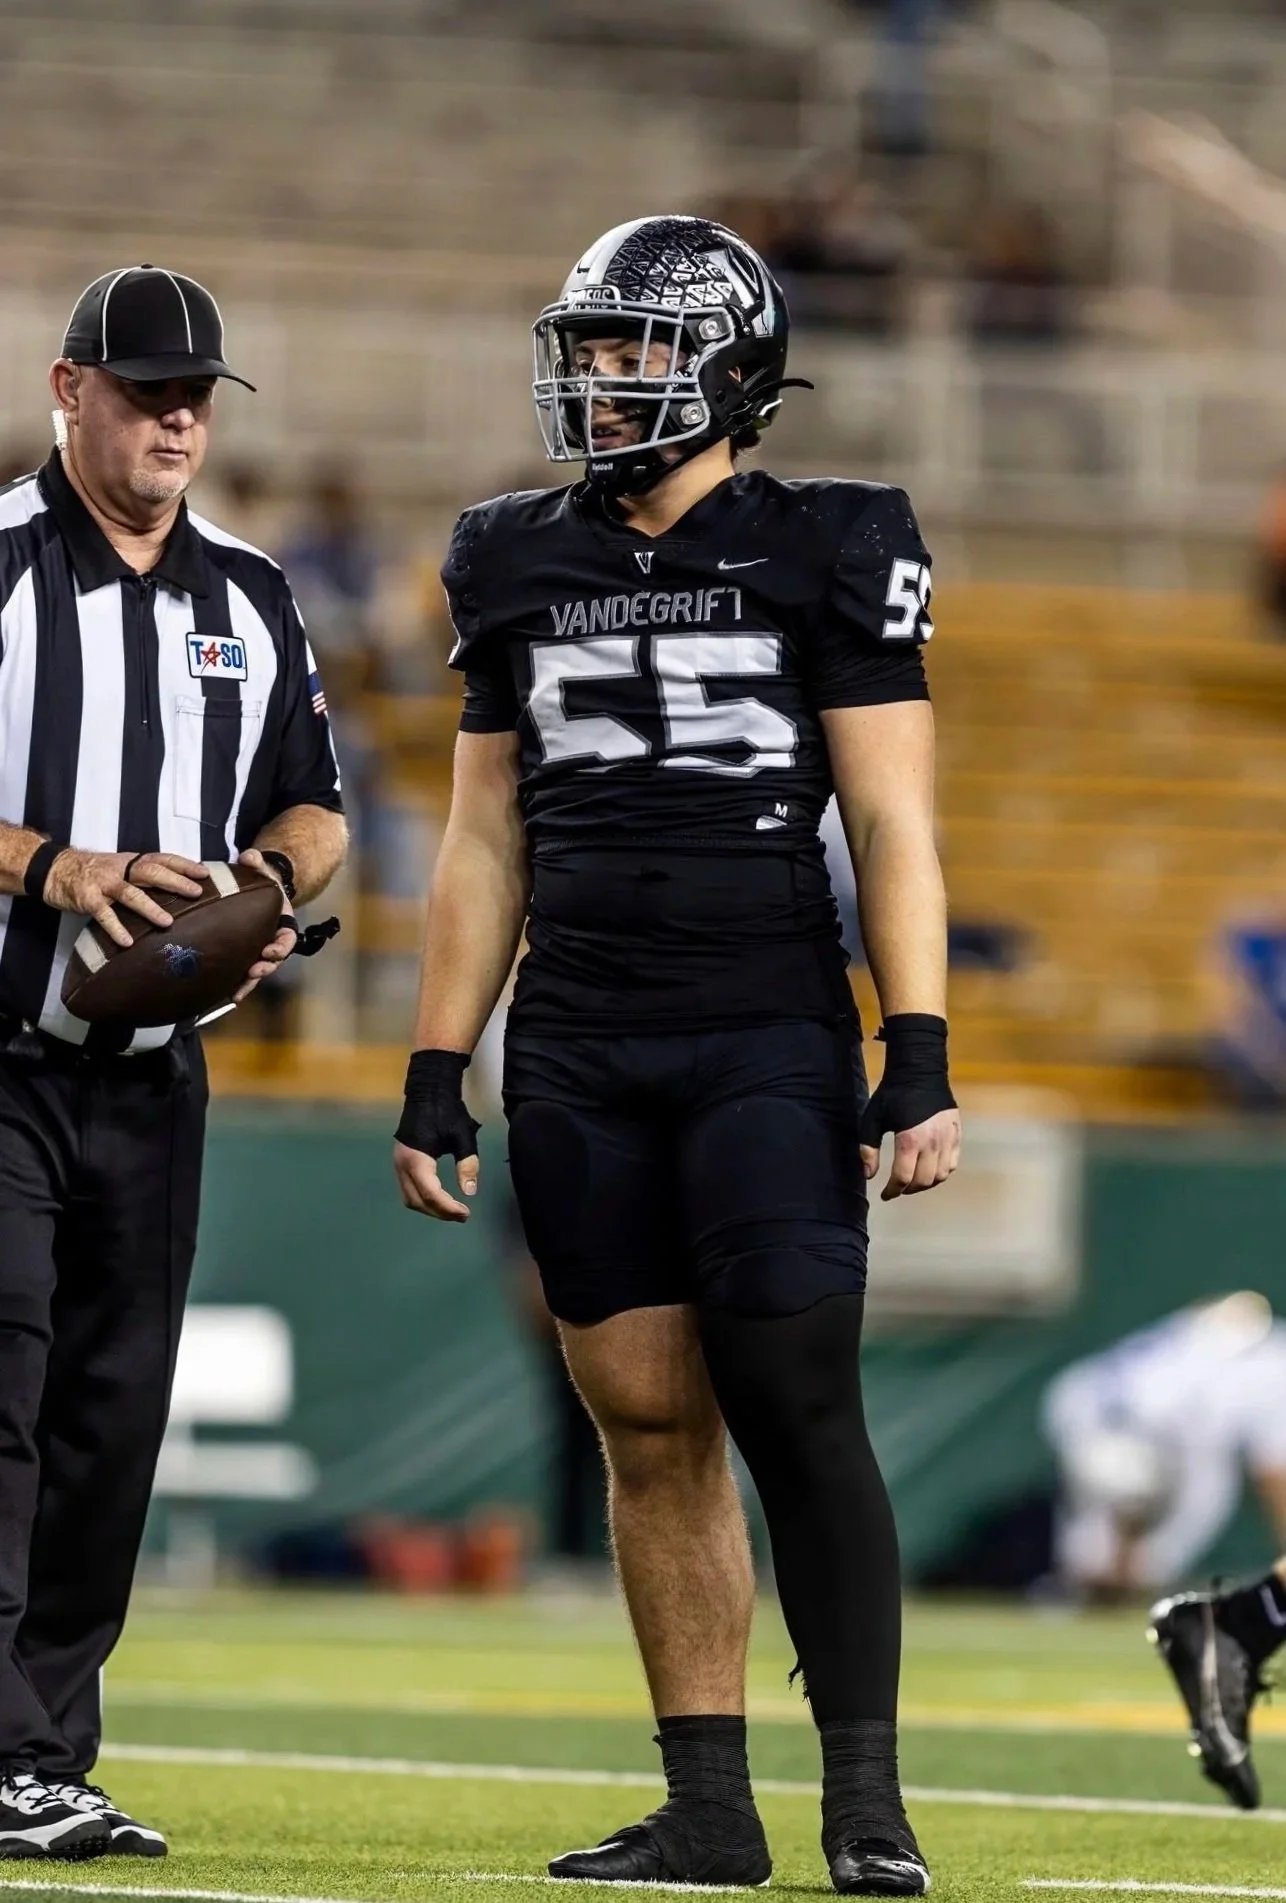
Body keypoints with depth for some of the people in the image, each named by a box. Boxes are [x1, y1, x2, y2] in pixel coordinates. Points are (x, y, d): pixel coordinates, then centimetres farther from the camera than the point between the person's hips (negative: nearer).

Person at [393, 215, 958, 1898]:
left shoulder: (826, 556, 0)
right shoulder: (522, 568, 12)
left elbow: (893, 824, -2)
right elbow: (486, 843, 16)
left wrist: (923, 1061, -10)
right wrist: (435, 1077, 11)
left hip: (766, 1043, -4)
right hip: (577, 1056, 4)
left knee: (796, 1410, -12)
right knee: (651, 1428, 3)